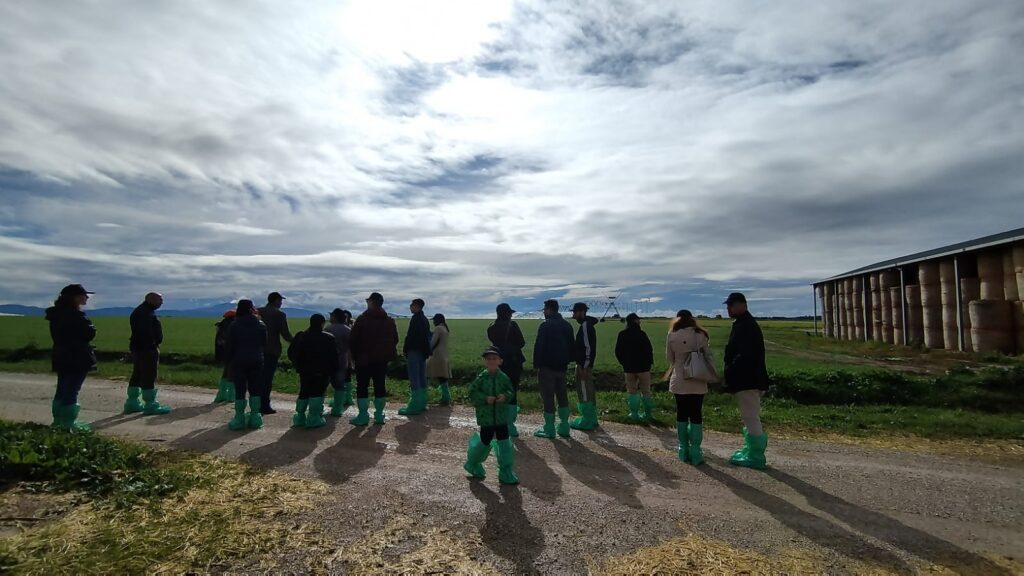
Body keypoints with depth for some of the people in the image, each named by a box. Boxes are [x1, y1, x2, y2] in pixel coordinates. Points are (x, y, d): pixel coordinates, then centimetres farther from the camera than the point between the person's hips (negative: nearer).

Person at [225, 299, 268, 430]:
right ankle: (254, 418, 10)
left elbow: (229, 346, -4)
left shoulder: (234, 326, -7)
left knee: (240, 391, 4)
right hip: (257, 362, 2)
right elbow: (264, 344, 6)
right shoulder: (261, 325, -1)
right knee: (255, 390, 8)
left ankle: (239, 419, 7)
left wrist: (228, 360, 9)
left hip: (239, 362, -2)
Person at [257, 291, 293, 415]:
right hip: (272, 349, -5)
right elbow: (285, 333, -11)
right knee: (268, 378, 0)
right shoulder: (279, 314, -9)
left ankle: (258, 404, 22)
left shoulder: (258, 312, 6)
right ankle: (265, 406, 3)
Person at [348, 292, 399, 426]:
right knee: (380, 386, 9)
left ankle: (363, 416, 3)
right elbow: (395, 340, 10)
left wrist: (354, 355, 4)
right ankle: (379, 415, 12)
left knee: (362, 387, 3)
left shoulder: (362, 319, -10)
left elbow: (353, 340, -9)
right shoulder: (389, 321, 7)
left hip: (364, 359, -5)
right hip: (382, 359, 5)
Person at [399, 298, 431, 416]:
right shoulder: (425, 319, 16)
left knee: (414, 379, -8)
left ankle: (414, 406, -8)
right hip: (422, 352, 10)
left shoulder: (415, 319, -14)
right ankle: (422, 404, 20)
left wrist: (405, 350, -10)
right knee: (422, 378, 13)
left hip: (414, 351, -10)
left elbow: (410, 336, -18)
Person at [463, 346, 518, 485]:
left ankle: (506, 473, 16)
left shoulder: (503, 377, -3)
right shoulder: (481, 378, -9)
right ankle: (473, 464, 38)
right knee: (485, 441, 8)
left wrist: (505, 396, -16)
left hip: (501, 416, 2)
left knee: (505, 443, 3)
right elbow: (472, 393, -7)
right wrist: (485, 398, -21)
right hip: (485, 416, -2)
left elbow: (510, 391, 5)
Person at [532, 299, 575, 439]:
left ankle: (549, 429, 3)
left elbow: (539, 346, -15)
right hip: (561, 366, 7)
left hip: (547, 366, -7)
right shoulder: (567, 325, 11)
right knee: (562, 395, 14)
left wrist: (536, 365, -8)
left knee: (548, 396, -1)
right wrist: (567, 361, 17)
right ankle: (564, 427, 16)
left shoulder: (546, 325, -12)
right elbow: (571, 345, 14)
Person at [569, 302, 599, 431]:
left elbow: (588, 348, -22)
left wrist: (583, 367, -21)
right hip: (586, 364, 10)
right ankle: (591, 419, 24)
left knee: (584, 393, -4)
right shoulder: (587, 325, 14)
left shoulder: (585, 326, -16)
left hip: (583, 365, -10)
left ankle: (587, 421, 2)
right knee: (589, 392, 15)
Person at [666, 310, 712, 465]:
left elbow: (669, 359, 3)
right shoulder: (701, 335, -7)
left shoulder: (672, 336, -8)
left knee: (682, 415, 11)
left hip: (680, 381, 0)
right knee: (696, 416, 8)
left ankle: (684, 451, 17)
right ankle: (695, 453, 9)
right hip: (698, 382, 0)